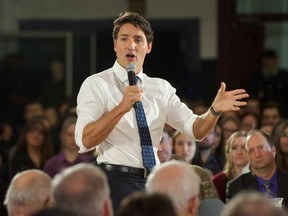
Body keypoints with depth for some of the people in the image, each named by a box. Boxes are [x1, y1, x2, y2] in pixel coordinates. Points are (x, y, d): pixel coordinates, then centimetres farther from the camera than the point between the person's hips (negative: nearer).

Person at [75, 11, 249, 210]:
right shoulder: (96, 84, -3)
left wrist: (215, 110, -15)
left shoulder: (161, 88, 12)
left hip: (153, 180, 5)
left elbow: (195, 129, 5)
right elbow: (85, 141, -16)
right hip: (116, 179, -4)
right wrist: (121, 108, -27)